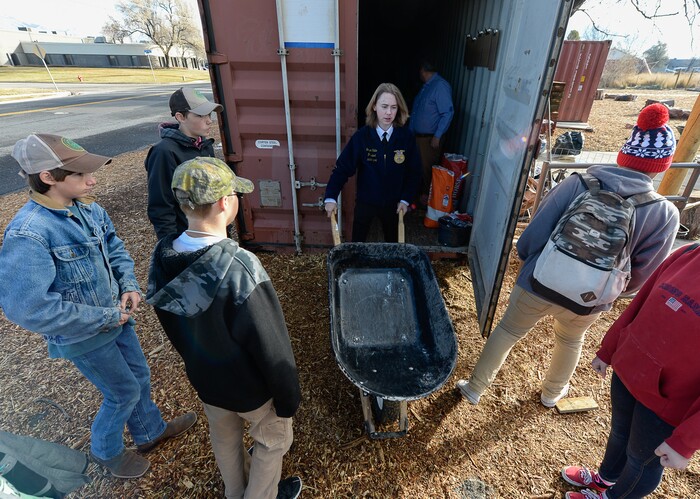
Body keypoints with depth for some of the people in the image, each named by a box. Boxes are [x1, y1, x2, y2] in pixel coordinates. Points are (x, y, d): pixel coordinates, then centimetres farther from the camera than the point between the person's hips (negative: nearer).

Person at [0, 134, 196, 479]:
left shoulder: (87, 208, -7)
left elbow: (115, 248, 7)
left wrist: (129, 285, -9)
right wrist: (105, 318, -24)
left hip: (116, 316, 7)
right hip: (84, 337, -7)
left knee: (140, 377, 23)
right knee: (125, 392, 13)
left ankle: (150, 431, 50)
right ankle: (106, 450, 45)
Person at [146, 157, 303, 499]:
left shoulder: (162, 255, -15)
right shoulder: (239, 269, -38)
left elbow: (170, 324, 1)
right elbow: (272, 349, -27)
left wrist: (195, 359, 18)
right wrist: (288, 399, -10)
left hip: (204, 378, 7)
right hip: (251, 387, -6)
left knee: (223, 438, 33)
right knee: (274, 441, 25)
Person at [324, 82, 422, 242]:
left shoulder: (406, 137, -11)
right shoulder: (361, 136, -15)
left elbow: (414, 172, -3)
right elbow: (343, 167, -15)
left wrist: (405, 200, -7)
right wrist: (331, 197, -22)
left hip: (393, 203, 1)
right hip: (365, 201, -1)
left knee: (392, 242, 20)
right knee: (357, 241, 16)